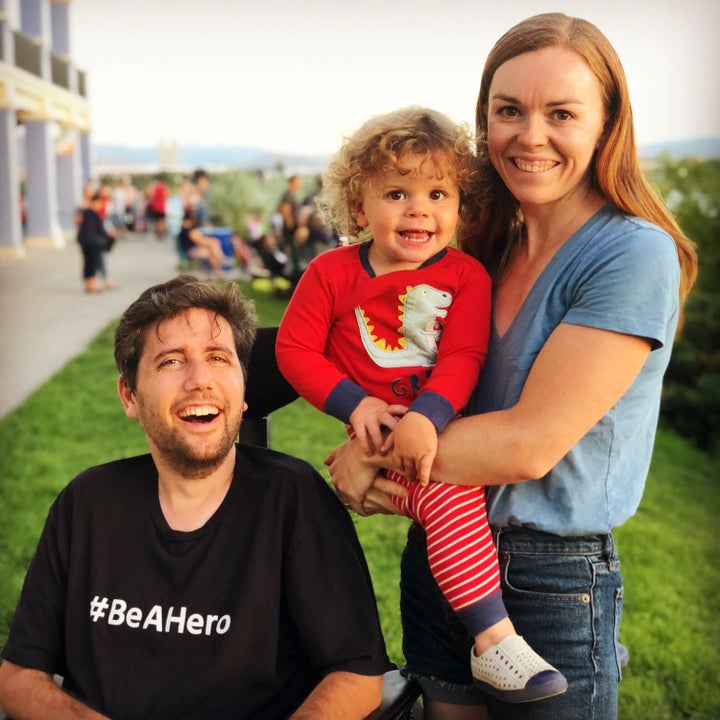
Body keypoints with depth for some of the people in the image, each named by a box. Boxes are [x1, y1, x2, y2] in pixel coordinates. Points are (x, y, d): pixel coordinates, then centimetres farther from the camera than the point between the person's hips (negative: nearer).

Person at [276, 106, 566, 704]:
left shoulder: (466, 275, 1)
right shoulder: (332, 273, -1)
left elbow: (463, 357, -9)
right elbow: (294, 349, 1)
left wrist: (428, 416, -27)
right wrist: (355, 403, -11)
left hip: (445, 428, 4)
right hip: (384, 438, -4)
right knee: (451, 496, -30)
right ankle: (493, 639, -21)